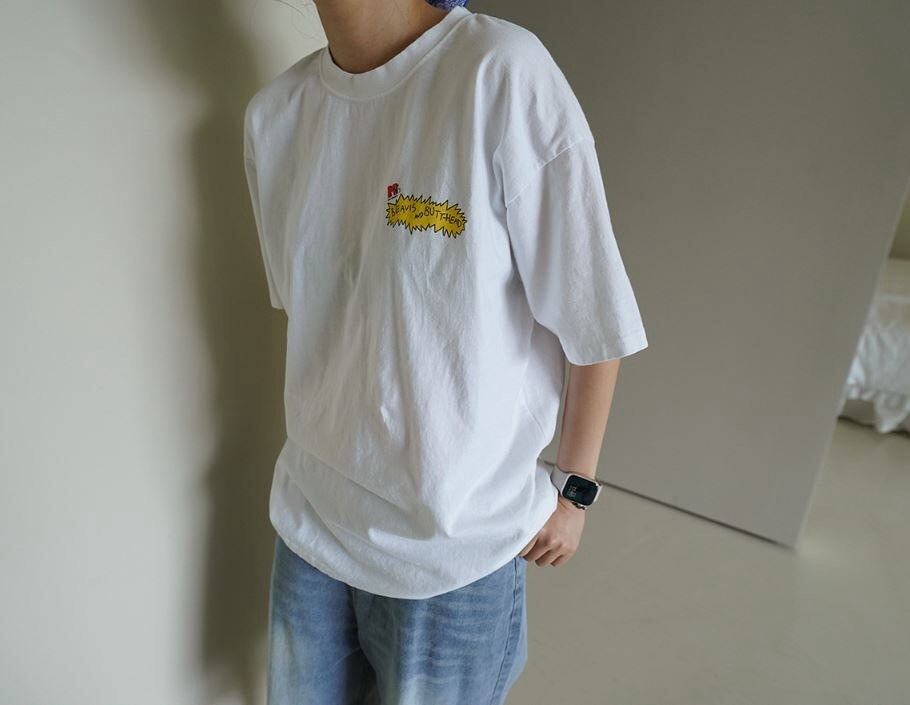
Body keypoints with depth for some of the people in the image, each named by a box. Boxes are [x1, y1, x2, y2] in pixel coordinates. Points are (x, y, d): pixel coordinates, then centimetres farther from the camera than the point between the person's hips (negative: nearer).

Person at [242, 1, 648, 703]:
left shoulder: (503, 73, -18)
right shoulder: (272, 112, -1)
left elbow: (593, 321, -13)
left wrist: (573, 488, -5)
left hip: (457, 541, -4)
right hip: (308, 518, 5)